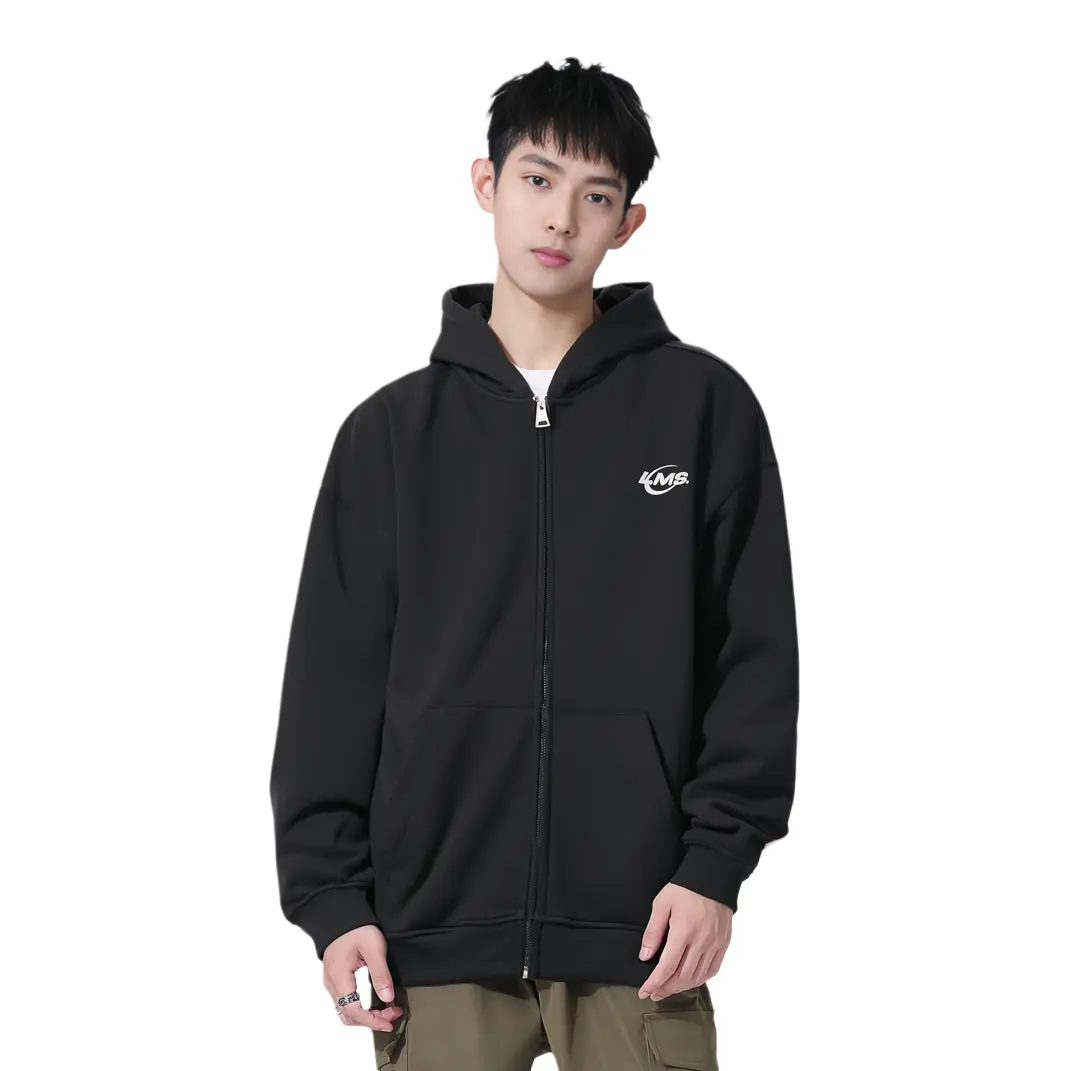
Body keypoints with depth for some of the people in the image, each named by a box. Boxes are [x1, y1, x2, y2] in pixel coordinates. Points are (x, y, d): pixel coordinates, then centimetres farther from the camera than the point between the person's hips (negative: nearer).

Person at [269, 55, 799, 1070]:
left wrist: (716, 861, -5)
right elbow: (332, 682, 8)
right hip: (434, 930, 1)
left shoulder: (704, 406, 4)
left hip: (636, 932, -1)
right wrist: (329, 896, 1)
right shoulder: (391, 431, 8)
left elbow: (756, 656, 3)